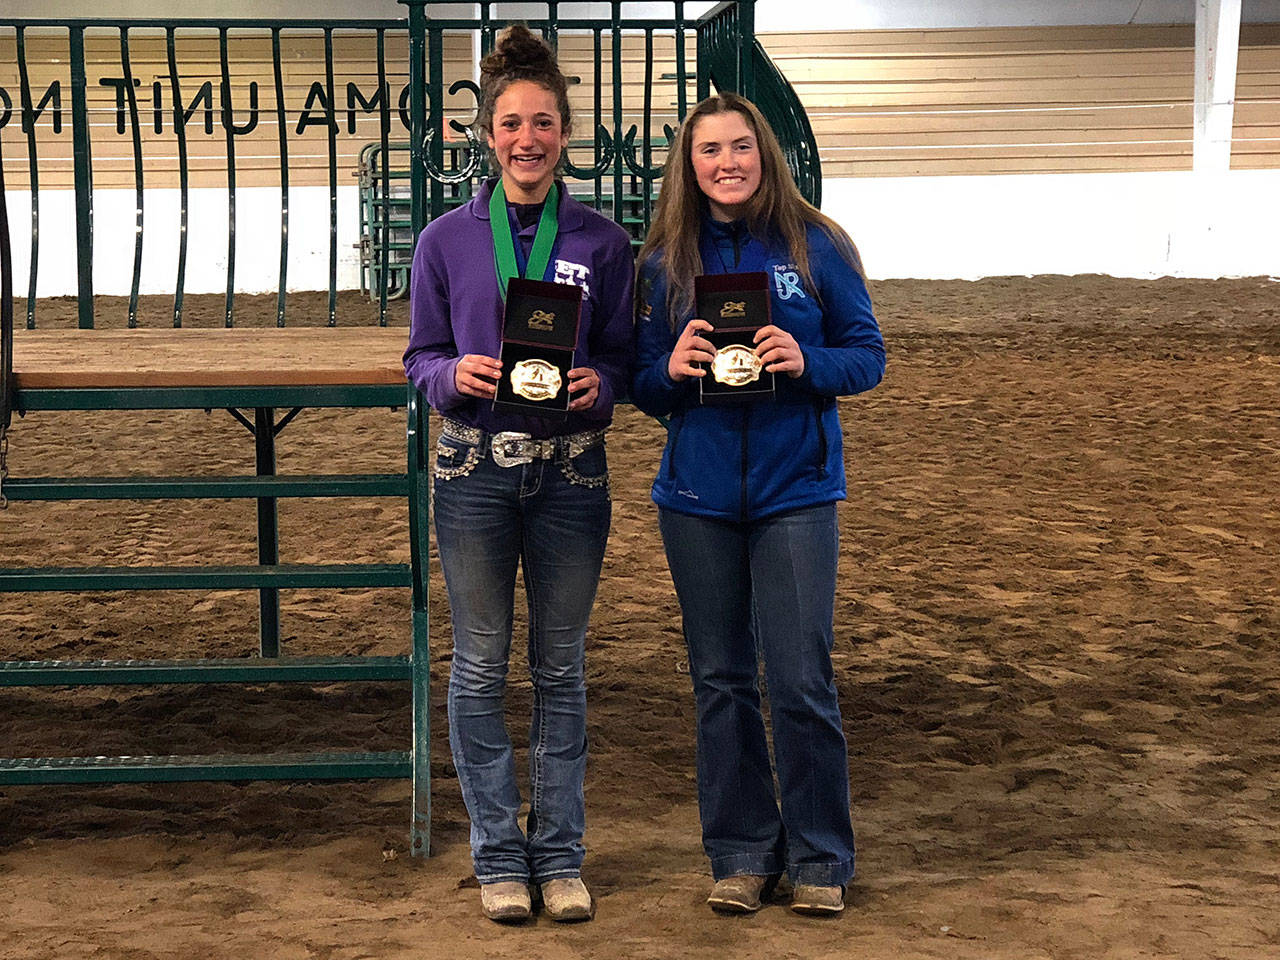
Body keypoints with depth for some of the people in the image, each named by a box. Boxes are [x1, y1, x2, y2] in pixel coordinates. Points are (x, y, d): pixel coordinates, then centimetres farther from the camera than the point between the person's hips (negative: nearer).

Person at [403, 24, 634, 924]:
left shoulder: (602, 241, 2)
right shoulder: (447, 240, 2)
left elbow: (622, 355, 5)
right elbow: (421, 355, 6)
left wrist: (597, 386, -17)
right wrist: (455, 375, -16)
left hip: (570, 470, 0)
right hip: (475, 471, 0)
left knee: (560, 668, 9)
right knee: (480, 667, 5)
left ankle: (559, 852, 19)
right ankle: (499, 853, 16)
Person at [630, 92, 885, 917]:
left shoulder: (816, 247, -2)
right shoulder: (664, 262, 4)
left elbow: (869, 356, 0)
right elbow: (643, 387, 8)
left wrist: (807, 363, -19)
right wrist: (673, 368, -15)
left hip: (795, 491, -2)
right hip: (699, 495, 2)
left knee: (802, 681, -2)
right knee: (721, 681, 9)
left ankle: (820, 858, 12)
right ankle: (741, 853, 21)